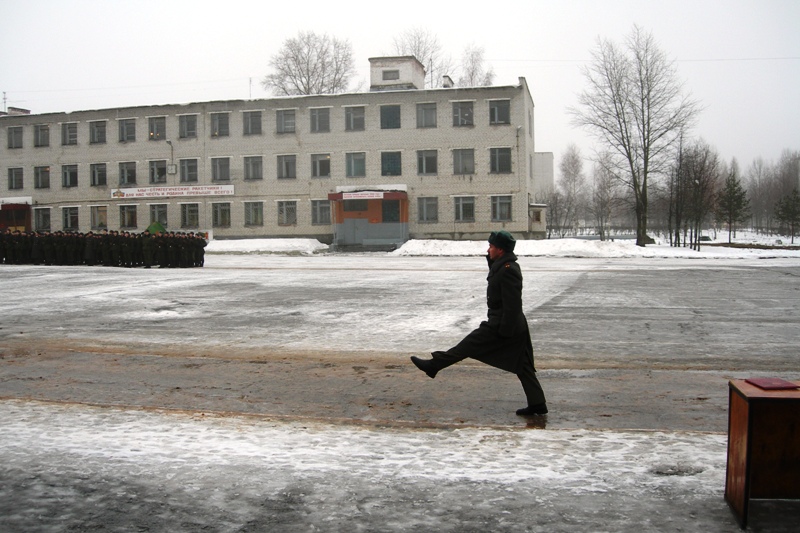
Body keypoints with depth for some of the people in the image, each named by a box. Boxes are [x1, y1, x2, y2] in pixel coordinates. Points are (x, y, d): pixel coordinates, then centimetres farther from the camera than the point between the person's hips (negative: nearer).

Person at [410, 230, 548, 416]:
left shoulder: (507, 270, -18)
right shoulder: (506, 266, 14)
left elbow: (512, 304, -22)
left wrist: (504, 330, -20)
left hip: (500, 326, -10)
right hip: (516, 327, 10)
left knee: (468, 346, -1)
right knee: (522, 366, 11)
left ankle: (433, 365, 9)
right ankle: (537, 404, 13)